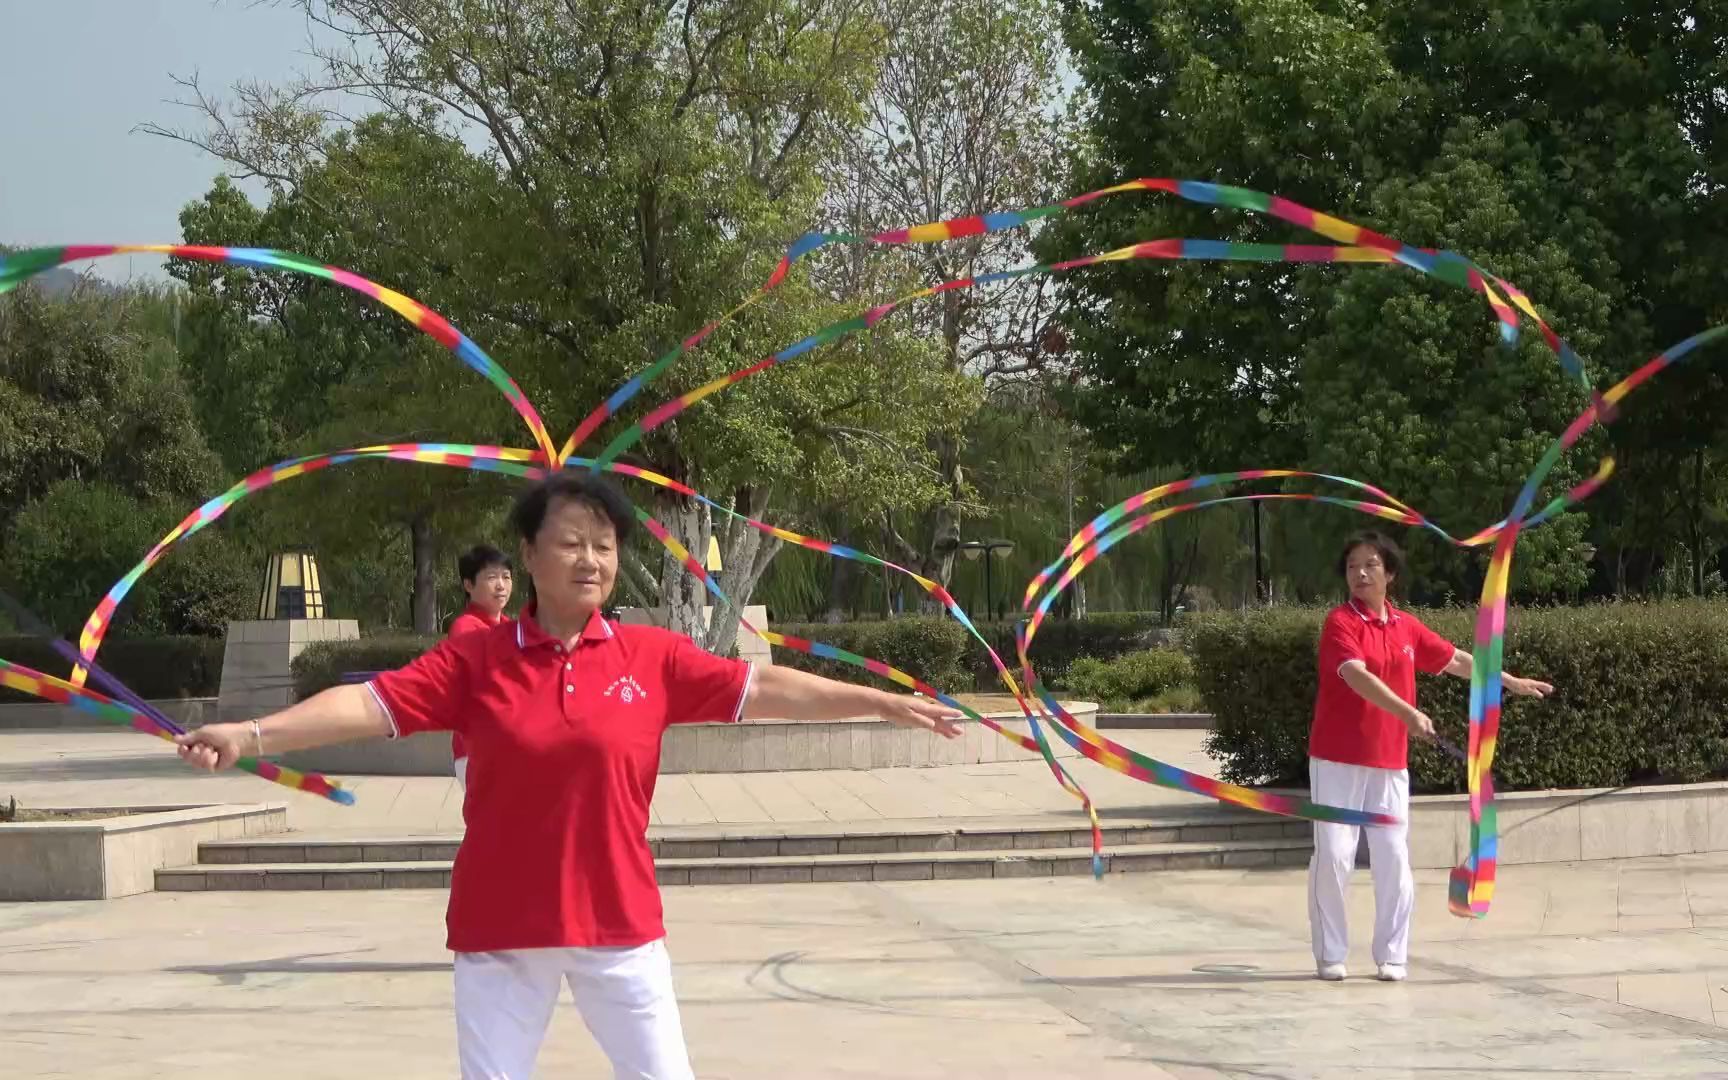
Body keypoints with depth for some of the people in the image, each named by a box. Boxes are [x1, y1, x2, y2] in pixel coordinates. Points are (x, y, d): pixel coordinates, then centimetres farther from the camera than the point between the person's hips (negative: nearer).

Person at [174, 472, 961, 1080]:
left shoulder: (652, 658, 0)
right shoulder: (477, 659, -4)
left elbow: (762, 688, 2)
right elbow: (374, 703, -9)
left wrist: (885, 704, 1)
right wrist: (253, 734, -19)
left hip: (620, 925, 1)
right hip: (499, 928, -1)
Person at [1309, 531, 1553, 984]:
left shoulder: (1407, 626, 10)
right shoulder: (1341, 621, -8)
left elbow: (1457, 660, 23)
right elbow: (1357, 676, -22)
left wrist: (1512, 683, 29)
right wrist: (1407, 713, -34)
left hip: (1390, 763, 5)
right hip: (1338, 760, -5)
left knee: (1394, 858, 2)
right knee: (1333, 855, -5)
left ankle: (1392, 956, 10)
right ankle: (1330, 955, 5)